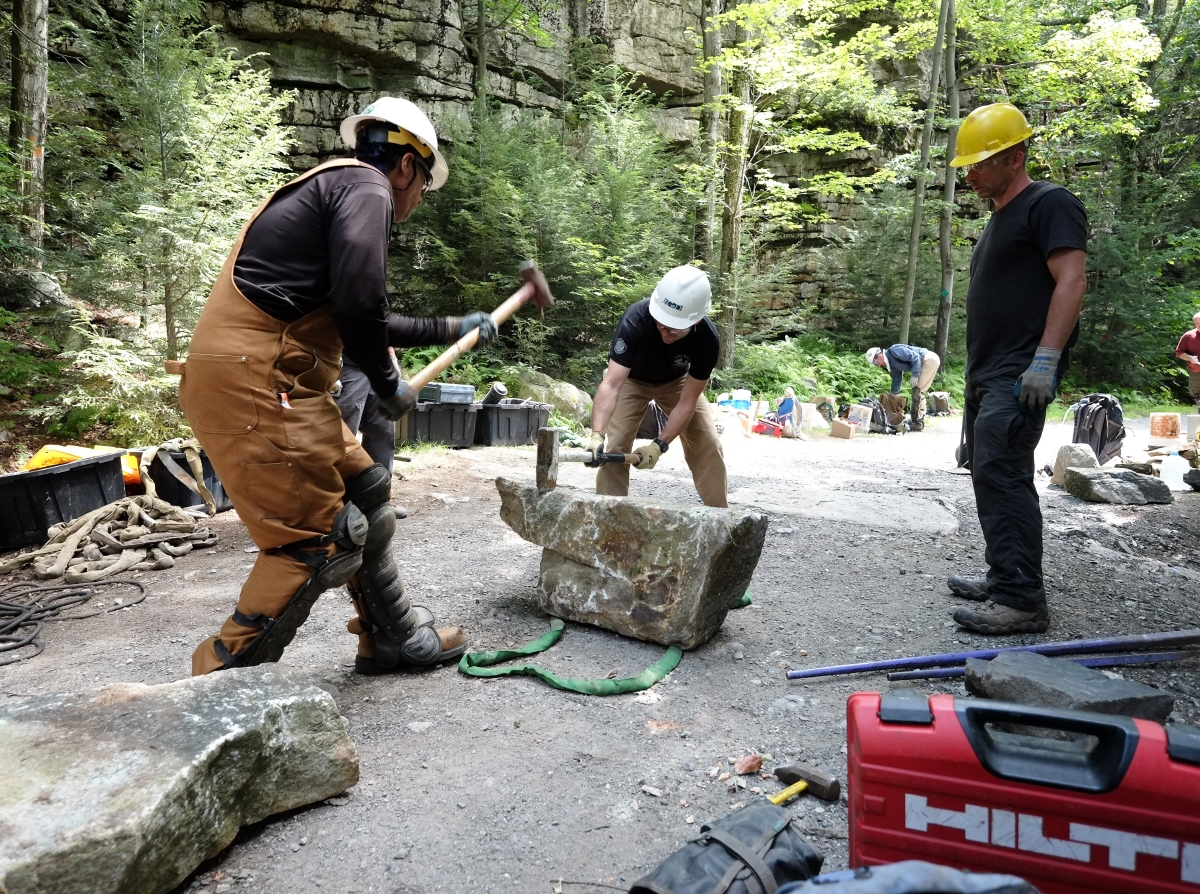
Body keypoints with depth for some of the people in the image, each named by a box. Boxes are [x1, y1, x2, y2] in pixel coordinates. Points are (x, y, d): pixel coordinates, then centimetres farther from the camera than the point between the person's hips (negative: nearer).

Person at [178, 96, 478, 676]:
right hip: (251, 383, -10)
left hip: (275, 384, 10)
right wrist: (388, 385, -4)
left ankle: (396, 639, 28)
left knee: (364, 492, 16)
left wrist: (448, 328, 41)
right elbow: (357, 303, -21)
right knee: (316, 540, -7)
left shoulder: (331, 190, 26)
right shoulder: (365, 187, -5)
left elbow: (369, 323, 33)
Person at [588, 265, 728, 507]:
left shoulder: (708, 339, -33)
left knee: (708, 446, -6)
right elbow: (611, 384, -46)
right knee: (614, 446, -16)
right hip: (632, 379, -1)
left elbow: (687, 401, -26)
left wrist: (659, 445, -35)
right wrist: (597, 435, -59)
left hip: (677, 380, 2)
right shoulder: (636, 320, -40)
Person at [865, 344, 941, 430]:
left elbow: (915, 357, -22)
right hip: (924, 363, 10)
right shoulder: (892, 363, 13)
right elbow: (897, 381, 20)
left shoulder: (894, 351, -17)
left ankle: (917, 423, -9)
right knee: (918, 391, 11)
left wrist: (914, 375, -20)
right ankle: (919, 421, 17)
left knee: (917, 391, -11)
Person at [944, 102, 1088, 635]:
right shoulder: (999, 219, 24)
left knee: (1001, 474, -17)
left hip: (1021, 375, -10)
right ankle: (1004, 579, 21)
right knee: (990, 475, 12)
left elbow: (1071, 281, -16)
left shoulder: (1049, 205, -4)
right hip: (987, 373, 10)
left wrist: (1046, 359, -24)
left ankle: (1022, 600, -15)